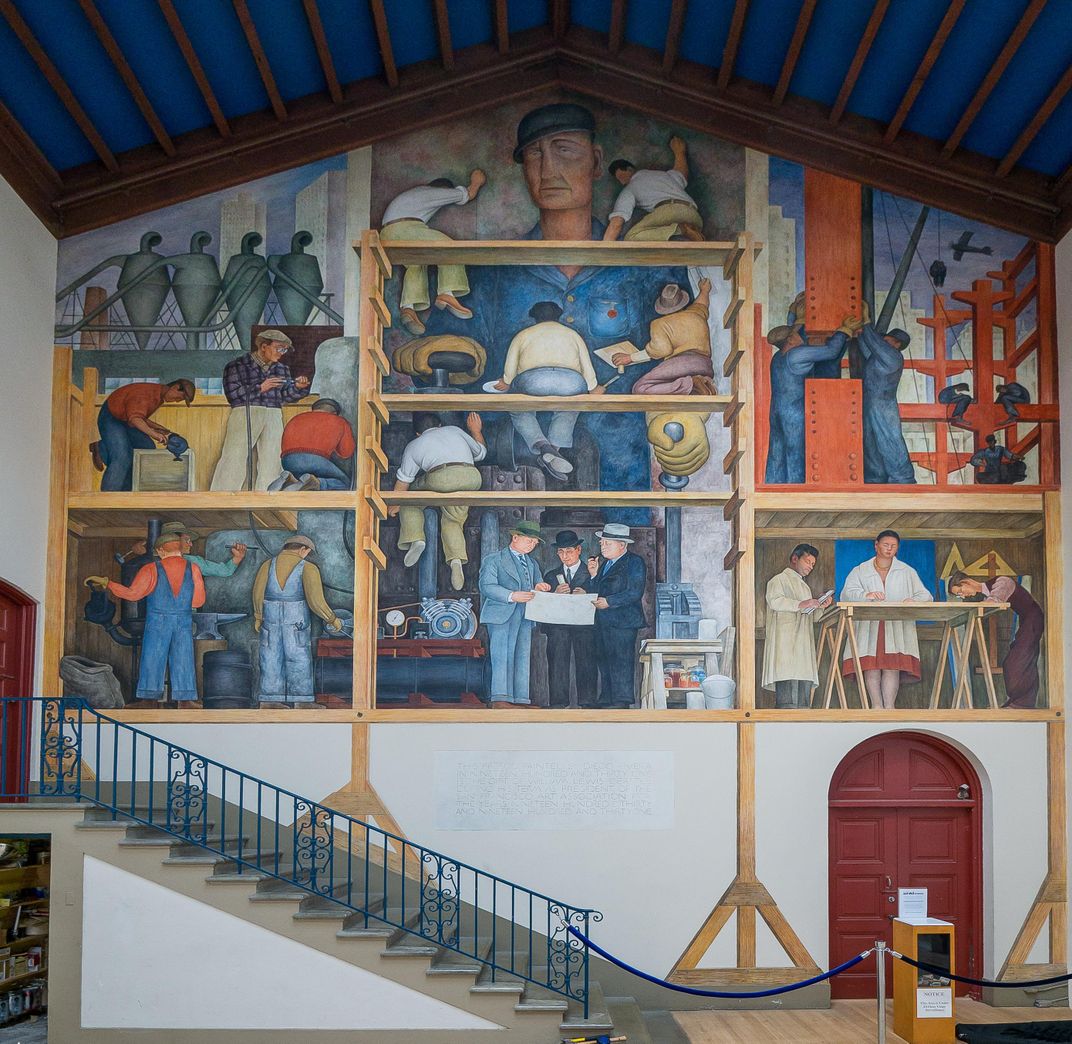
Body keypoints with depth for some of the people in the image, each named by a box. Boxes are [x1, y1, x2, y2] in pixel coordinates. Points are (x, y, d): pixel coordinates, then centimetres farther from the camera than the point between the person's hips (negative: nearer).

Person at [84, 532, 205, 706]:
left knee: (152, 663, 4)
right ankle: (186, 701, 0)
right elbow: (199, 601, 2)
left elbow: (132, 594, -7)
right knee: (183, 664, 3)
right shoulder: (193, 569, 1)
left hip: (157, 621, -1)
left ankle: (151, 701, 2)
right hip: (184, 623, 1)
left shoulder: (151, 569, -3)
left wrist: (106, 583, 1)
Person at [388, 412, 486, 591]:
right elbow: (481, 452, 41)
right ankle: (456, 559, -13)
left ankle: (414, 538, 2)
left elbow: (403, 479, 27)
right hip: (472, 477, 3)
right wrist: (476, 431, 59)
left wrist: (395, 503, 40)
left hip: (440, 477, -2)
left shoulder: (414, 445, 27)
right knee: (453, 520, 13)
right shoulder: (454, 430, 32)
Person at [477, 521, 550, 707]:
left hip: (525, 617, 6)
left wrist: (538, 589, -1)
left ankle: (520, 699, 0)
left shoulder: (532, 564, 25)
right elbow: (486, 586, -7)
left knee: (522, 657, 1)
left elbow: (534, 592, 25)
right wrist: (511, 596, -21)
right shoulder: (494, 559, 5)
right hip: (501, 615, -6)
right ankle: (500, 699, -16)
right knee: (502, 655, -12)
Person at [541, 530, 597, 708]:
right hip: (557, 627, 2)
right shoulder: (551, 575, 18)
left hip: (584, 626, -2)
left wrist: (586, 594, -16)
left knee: (586, 664, -6)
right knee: (557, 665, -4)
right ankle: (557, 704, -3)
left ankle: (587, 703, -3)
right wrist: (555, 594, -9)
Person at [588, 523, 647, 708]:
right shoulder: (605, 563, 19)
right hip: (603, 623, 9)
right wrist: (594, 575, 4)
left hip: (622, 623, -9)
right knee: (604, 665, 13)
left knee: (621, 666, -9)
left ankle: (622, 704, -6)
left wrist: (609, 602, -20)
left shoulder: (634, 562, -7)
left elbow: (635, 593, -17)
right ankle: (606, 702, 20)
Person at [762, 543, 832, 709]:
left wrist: (821, 606, 13)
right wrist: (800, 604, -20)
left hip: (803, 642, 8)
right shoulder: (779, 580, 8)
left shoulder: (804, 586, 32)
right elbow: (774, 600, -12)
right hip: (785, 641, -8)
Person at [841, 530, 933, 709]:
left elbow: (926, 596, 10)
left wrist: (914, 600, -14)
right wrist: (866, 595, -22)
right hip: (868, 627, 0)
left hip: (897, 628, 0)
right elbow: (847, 593, -2)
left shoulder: (907, 572, 19)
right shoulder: (860, 571, 15)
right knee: (871, 667, -12)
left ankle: (889, 707, -16)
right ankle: (877, 706, -12)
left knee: (893, 666, -13)